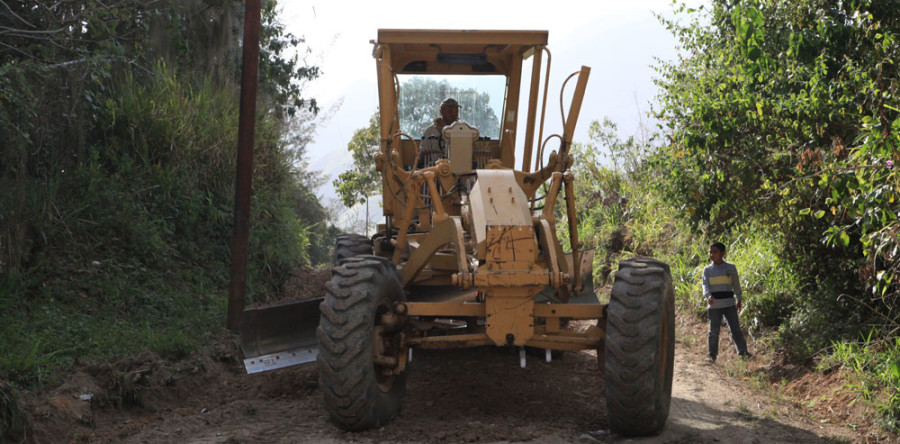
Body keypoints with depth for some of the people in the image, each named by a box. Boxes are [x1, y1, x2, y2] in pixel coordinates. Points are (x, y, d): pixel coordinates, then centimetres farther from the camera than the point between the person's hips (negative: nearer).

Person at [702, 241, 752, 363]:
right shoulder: (707, 270, 6)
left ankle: (743, 351, -4)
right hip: (714, 305, 0)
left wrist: (739, 300, 13)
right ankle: (712, 354, 11)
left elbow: (736, 285, 13)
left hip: (729, 304, 0)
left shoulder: (731, 268, 6)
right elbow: (705, 285, -6)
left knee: (735, 328, -6)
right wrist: (708, 296, -25)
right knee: (714, 330, 2)